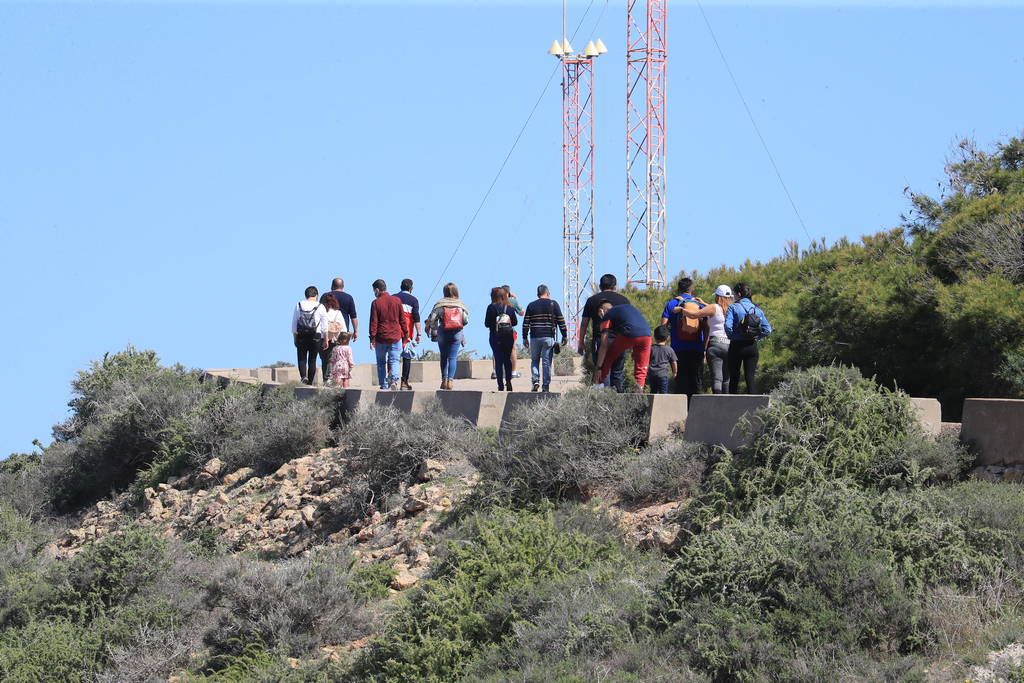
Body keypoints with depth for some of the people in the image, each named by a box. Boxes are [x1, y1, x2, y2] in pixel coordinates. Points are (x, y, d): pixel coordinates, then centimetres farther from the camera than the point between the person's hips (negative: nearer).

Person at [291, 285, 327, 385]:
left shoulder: (298, 306, 1)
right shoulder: (320, 307, -3)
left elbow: (294, 324, 5)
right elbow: (325, 326, -1)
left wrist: (295, 338, 13)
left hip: (301, 336, 1)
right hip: (315, 337, -1)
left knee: (302, 358, 6)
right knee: (312, 360, 7)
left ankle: (303, 376, -19)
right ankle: (310, 382, 6)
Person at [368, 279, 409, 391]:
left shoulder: (376, 303, -5)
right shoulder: (397, 301, 4)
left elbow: (373, 322, -7)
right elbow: (402, 320, 8)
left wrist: (372, 339, -5)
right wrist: (405, 336, 14)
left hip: (381, 337, -2)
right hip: (395, 337, 2)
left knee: (381, 362, 10)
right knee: (394, 361, 4)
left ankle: (384, 386, 8)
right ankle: (394, 380, -21)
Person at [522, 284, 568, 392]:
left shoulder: (531, 305, 6)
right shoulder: (553, 304, 1)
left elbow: (526, 323, 6)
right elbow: (561, 321, 0)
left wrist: (525, 338, 13)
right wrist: (565, 335, 7)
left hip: (535, 337, 1)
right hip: (548, 337, -1)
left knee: (534, 361, 14)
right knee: (547, 362, 2)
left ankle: (535, 380, -4)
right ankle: (546, 386, 0)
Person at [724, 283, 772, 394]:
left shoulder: (733, 308, -6)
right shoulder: (757, 309, 6)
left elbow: (728, 326, -19)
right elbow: (767, 329, 0)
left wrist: (732, 337, -3)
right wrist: (756, 337, 10)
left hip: (736, 346, -3)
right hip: (752, 346, 3)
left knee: (734, 377, 6)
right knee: (751, 377, 4)